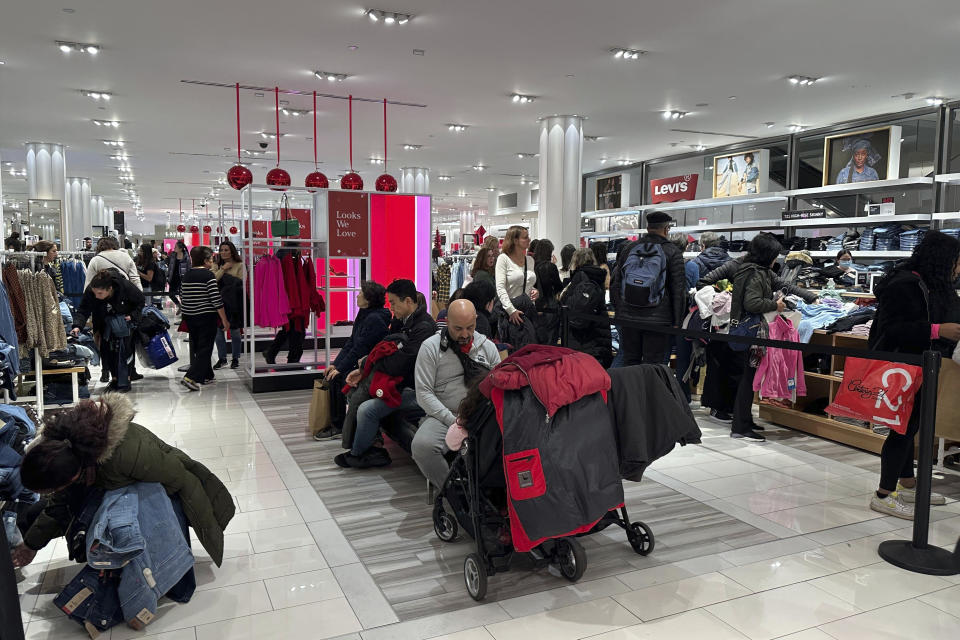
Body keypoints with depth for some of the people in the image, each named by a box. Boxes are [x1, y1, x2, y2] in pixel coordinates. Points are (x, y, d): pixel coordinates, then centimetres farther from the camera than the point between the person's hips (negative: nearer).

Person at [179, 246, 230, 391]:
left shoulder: (186, 276, 8)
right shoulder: (208, 275, -12)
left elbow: (182, 298, 13)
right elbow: (216, 300, -16)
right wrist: (224, 320, -11)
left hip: (189, 318, 7)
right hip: (207, 318, -7)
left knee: (197, 347, 17)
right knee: (205, 348, -3)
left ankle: (206, 375, 27)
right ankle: (190, 377, -14)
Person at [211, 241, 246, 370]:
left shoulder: (239, 265, -2)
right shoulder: (217, 265, 9)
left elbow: (240, 283, -11)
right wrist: (223, 269, -11)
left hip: (234, 302, -3)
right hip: (219, 302, 4)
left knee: (235, 331, 6)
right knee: (219, 330, 6)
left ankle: (235, 358, 17)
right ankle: (222, 358, 19)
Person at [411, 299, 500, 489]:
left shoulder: (488, 347, 12)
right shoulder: (431, 347, 2)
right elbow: (424, 393, -4)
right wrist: (453, 420, -14)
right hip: (444, 416, -1)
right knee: (422, 445, -33)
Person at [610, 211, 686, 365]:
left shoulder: (628, 249, 7)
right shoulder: (672, 252, -3)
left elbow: (615, 284, 11)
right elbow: (678, 289, -4)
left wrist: (619, 311, 20)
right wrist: (677, 322, 1)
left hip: (628, 318, 4)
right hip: (657, 320, -3)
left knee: (630, 362, 12)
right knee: (652, 367, 1)